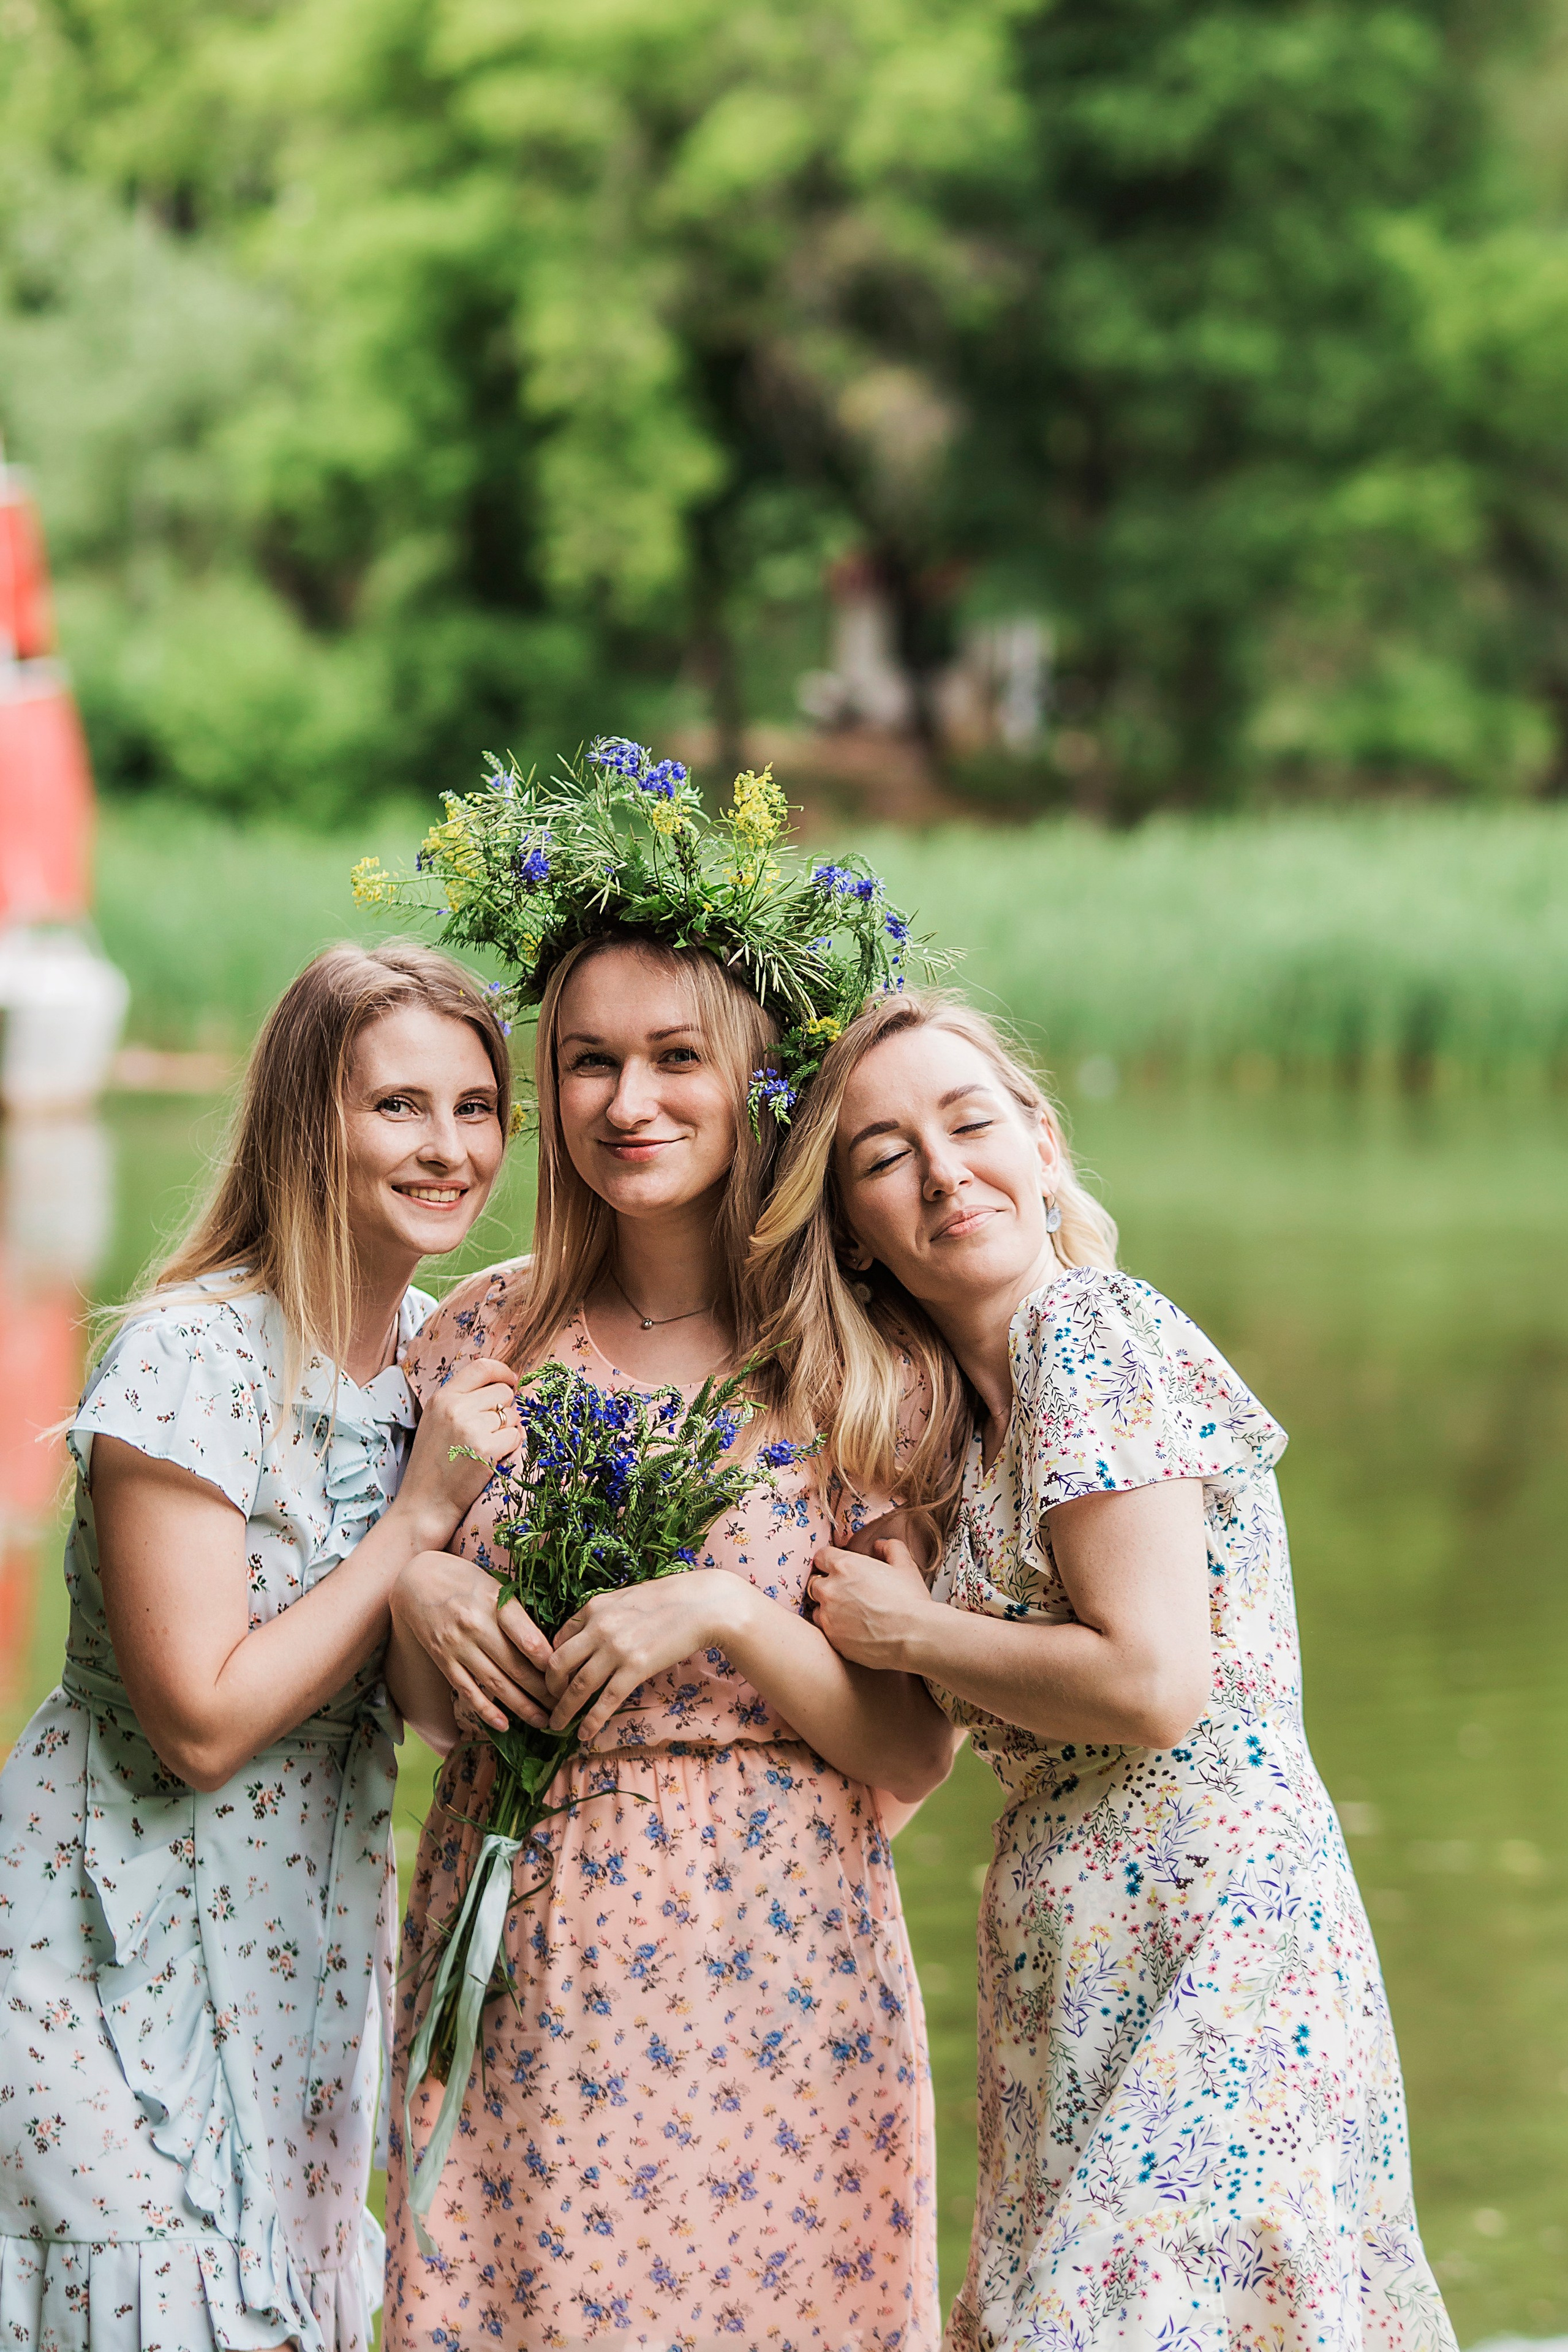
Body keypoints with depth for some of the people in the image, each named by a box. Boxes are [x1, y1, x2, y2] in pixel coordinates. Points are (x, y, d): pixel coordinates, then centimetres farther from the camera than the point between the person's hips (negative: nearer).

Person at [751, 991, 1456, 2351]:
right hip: (1093, 1941, 9)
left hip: (1197, 1920, -9)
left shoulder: (1088, 1338, -11)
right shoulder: (970, 1402, 15)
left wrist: (907, 1630, -9)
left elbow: (1151, 1682, -19)